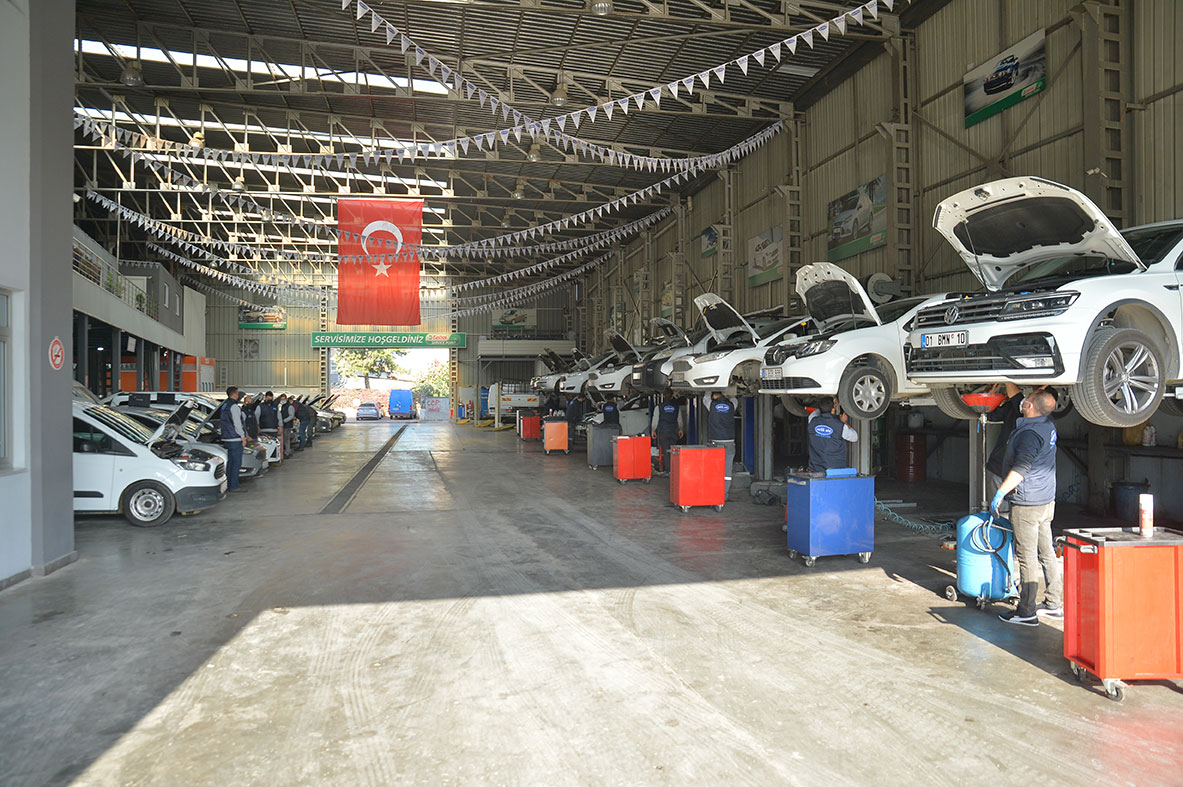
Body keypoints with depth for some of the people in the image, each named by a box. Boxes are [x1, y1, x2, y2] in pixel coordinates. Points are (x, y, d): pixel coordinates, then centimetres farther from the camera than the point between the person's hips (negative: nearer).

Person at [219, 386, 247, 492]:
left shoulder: (224, 405, 14)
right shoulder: (234, 406, -15)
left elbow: (222, 422, 20)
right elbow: (237, 423, -17)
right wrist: (243, 437, -13)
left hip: (227, 438, 10)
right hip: (235, 439, -10)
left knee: (230, 462, 15)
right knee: (237, 462, -6)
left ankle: (228, 484, 19)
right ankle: (234, 486, -6)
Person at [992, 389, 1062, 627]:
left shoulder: (1030, 433, -21)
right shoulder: (1046, 424, 8)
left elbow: (1021, 468, -28)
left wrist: (1000, 492, -27)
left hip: (1027, 503, -10)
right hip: (1046, 500, 10)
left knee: (1027, 557, -3)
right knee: (1046, 553, 16)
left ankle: (1026, 612, 3)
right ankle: (1054, 604, 25)